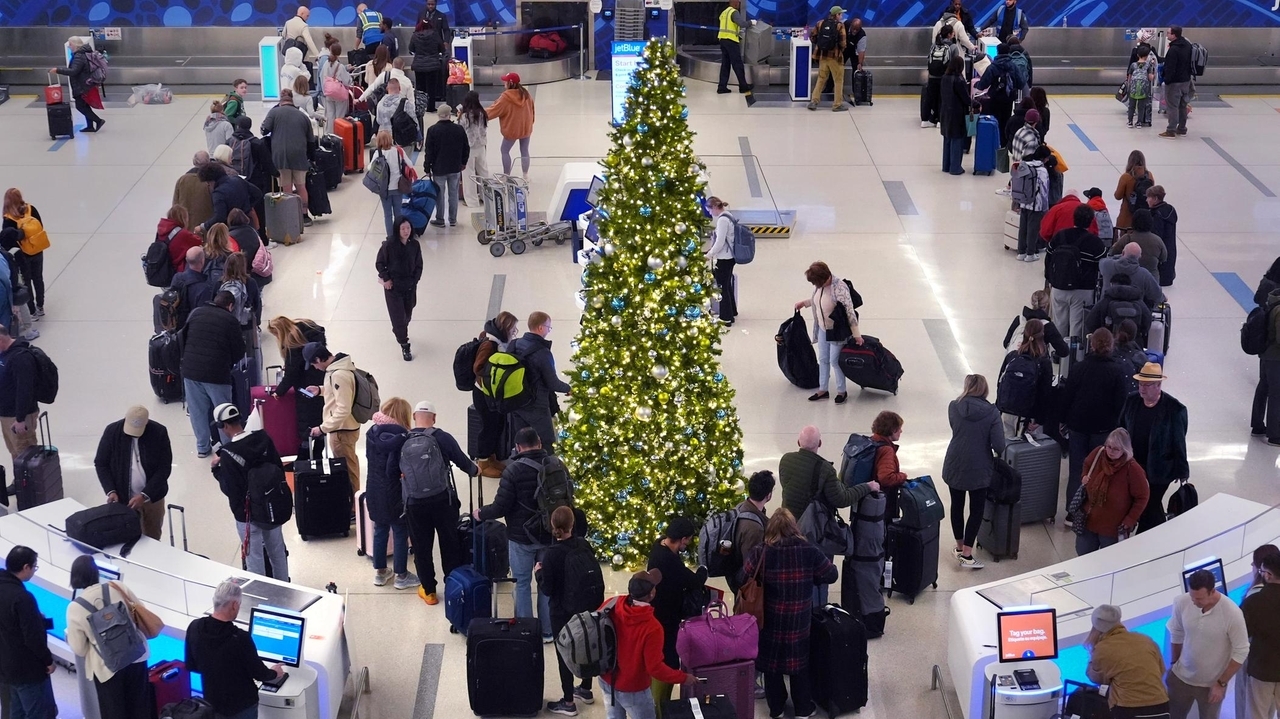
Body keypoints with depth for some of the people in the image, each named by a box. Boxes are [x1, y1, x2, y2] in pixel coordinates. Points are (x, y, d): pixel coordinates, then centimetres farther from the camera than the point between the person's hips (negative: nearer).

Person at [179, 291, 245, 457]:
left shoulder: (196, 313, 5)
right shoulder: (231, 321, -6)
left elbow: (182, 337, 14)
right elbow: (239, 351, -1)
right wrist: (228, 364, 18)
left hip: (191, 370, 4)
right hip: (217, 373, -4)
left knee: (197, 411, 15)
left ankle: (202, 447, 23)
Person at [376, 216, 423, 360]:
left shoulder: (414, 245, -8)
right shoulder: (389, 244, -18)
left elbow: (418, 265, 3)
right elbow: (379, 263, -6)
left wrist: (414, 280, -4)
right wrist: (385, 279, -10)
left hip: (410, 286, 4)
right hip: (393, 286, -4)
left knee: (407, 314, 17)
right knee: (398, 315, -3)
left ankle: (398, 331, 47)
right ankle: (404, 346, 8)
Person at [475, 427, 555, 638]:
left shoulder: (514, 470, -18)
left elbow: (501, 507, -16)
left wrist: (481, 514, 3)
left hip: (521, 537, -4)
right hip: (549, 534, 4)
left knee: (522, 583, 9)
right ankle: (547, 631, 22)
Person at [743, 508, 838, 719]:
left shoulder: (762, 553, -15)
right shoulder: (809, 552, -14)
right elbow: (832, 575, -3)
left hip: (770, 621, 0)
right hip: (799, 622, 0)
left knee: (771, 662, 17)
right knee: (800, 662, 17)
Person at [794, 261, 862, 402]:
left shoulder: (839, 288, -29)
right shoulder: (820, 285, -6)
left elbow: (850, 311, -25)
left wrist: (856, 334, -22)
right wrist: (804, 303, 18)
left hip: (837, 331, -7)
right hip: (822, 329, 7)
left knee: (835, 361, 2)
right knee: (823, 360, 16)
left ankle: (841, 391, 20)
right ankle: (822, 390, 29)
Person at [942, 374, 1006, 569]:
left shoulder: (953, 407, -8)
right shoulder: (991, 412, -14)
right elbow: (999, 446, -16)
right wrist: (997, 452, 6)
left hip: (954, 466, 3)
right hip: (978, 469, -3)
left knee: (957, 506, 20)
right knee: (976, 510, 10)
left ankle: (960, 547, 32)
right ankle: (967, 555, 7)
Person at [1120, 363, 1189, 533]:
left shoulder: (1175, 409, -14)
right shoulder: (1132, 402, -1)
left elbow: (1179, 443, -9)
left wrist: (1181, 470, -4)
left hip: (1158, 471, -5)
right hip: (1133, 467, 5)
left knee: (1149, 508, 0)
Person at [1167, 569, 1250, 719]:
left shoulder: (1232, 613, -27)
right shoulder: (1182, 602, -18)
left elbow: (1241, 652, -16)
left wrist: (1221, 683, -12)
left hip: (1212, 683, -3)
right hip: (1181, 677, 3)